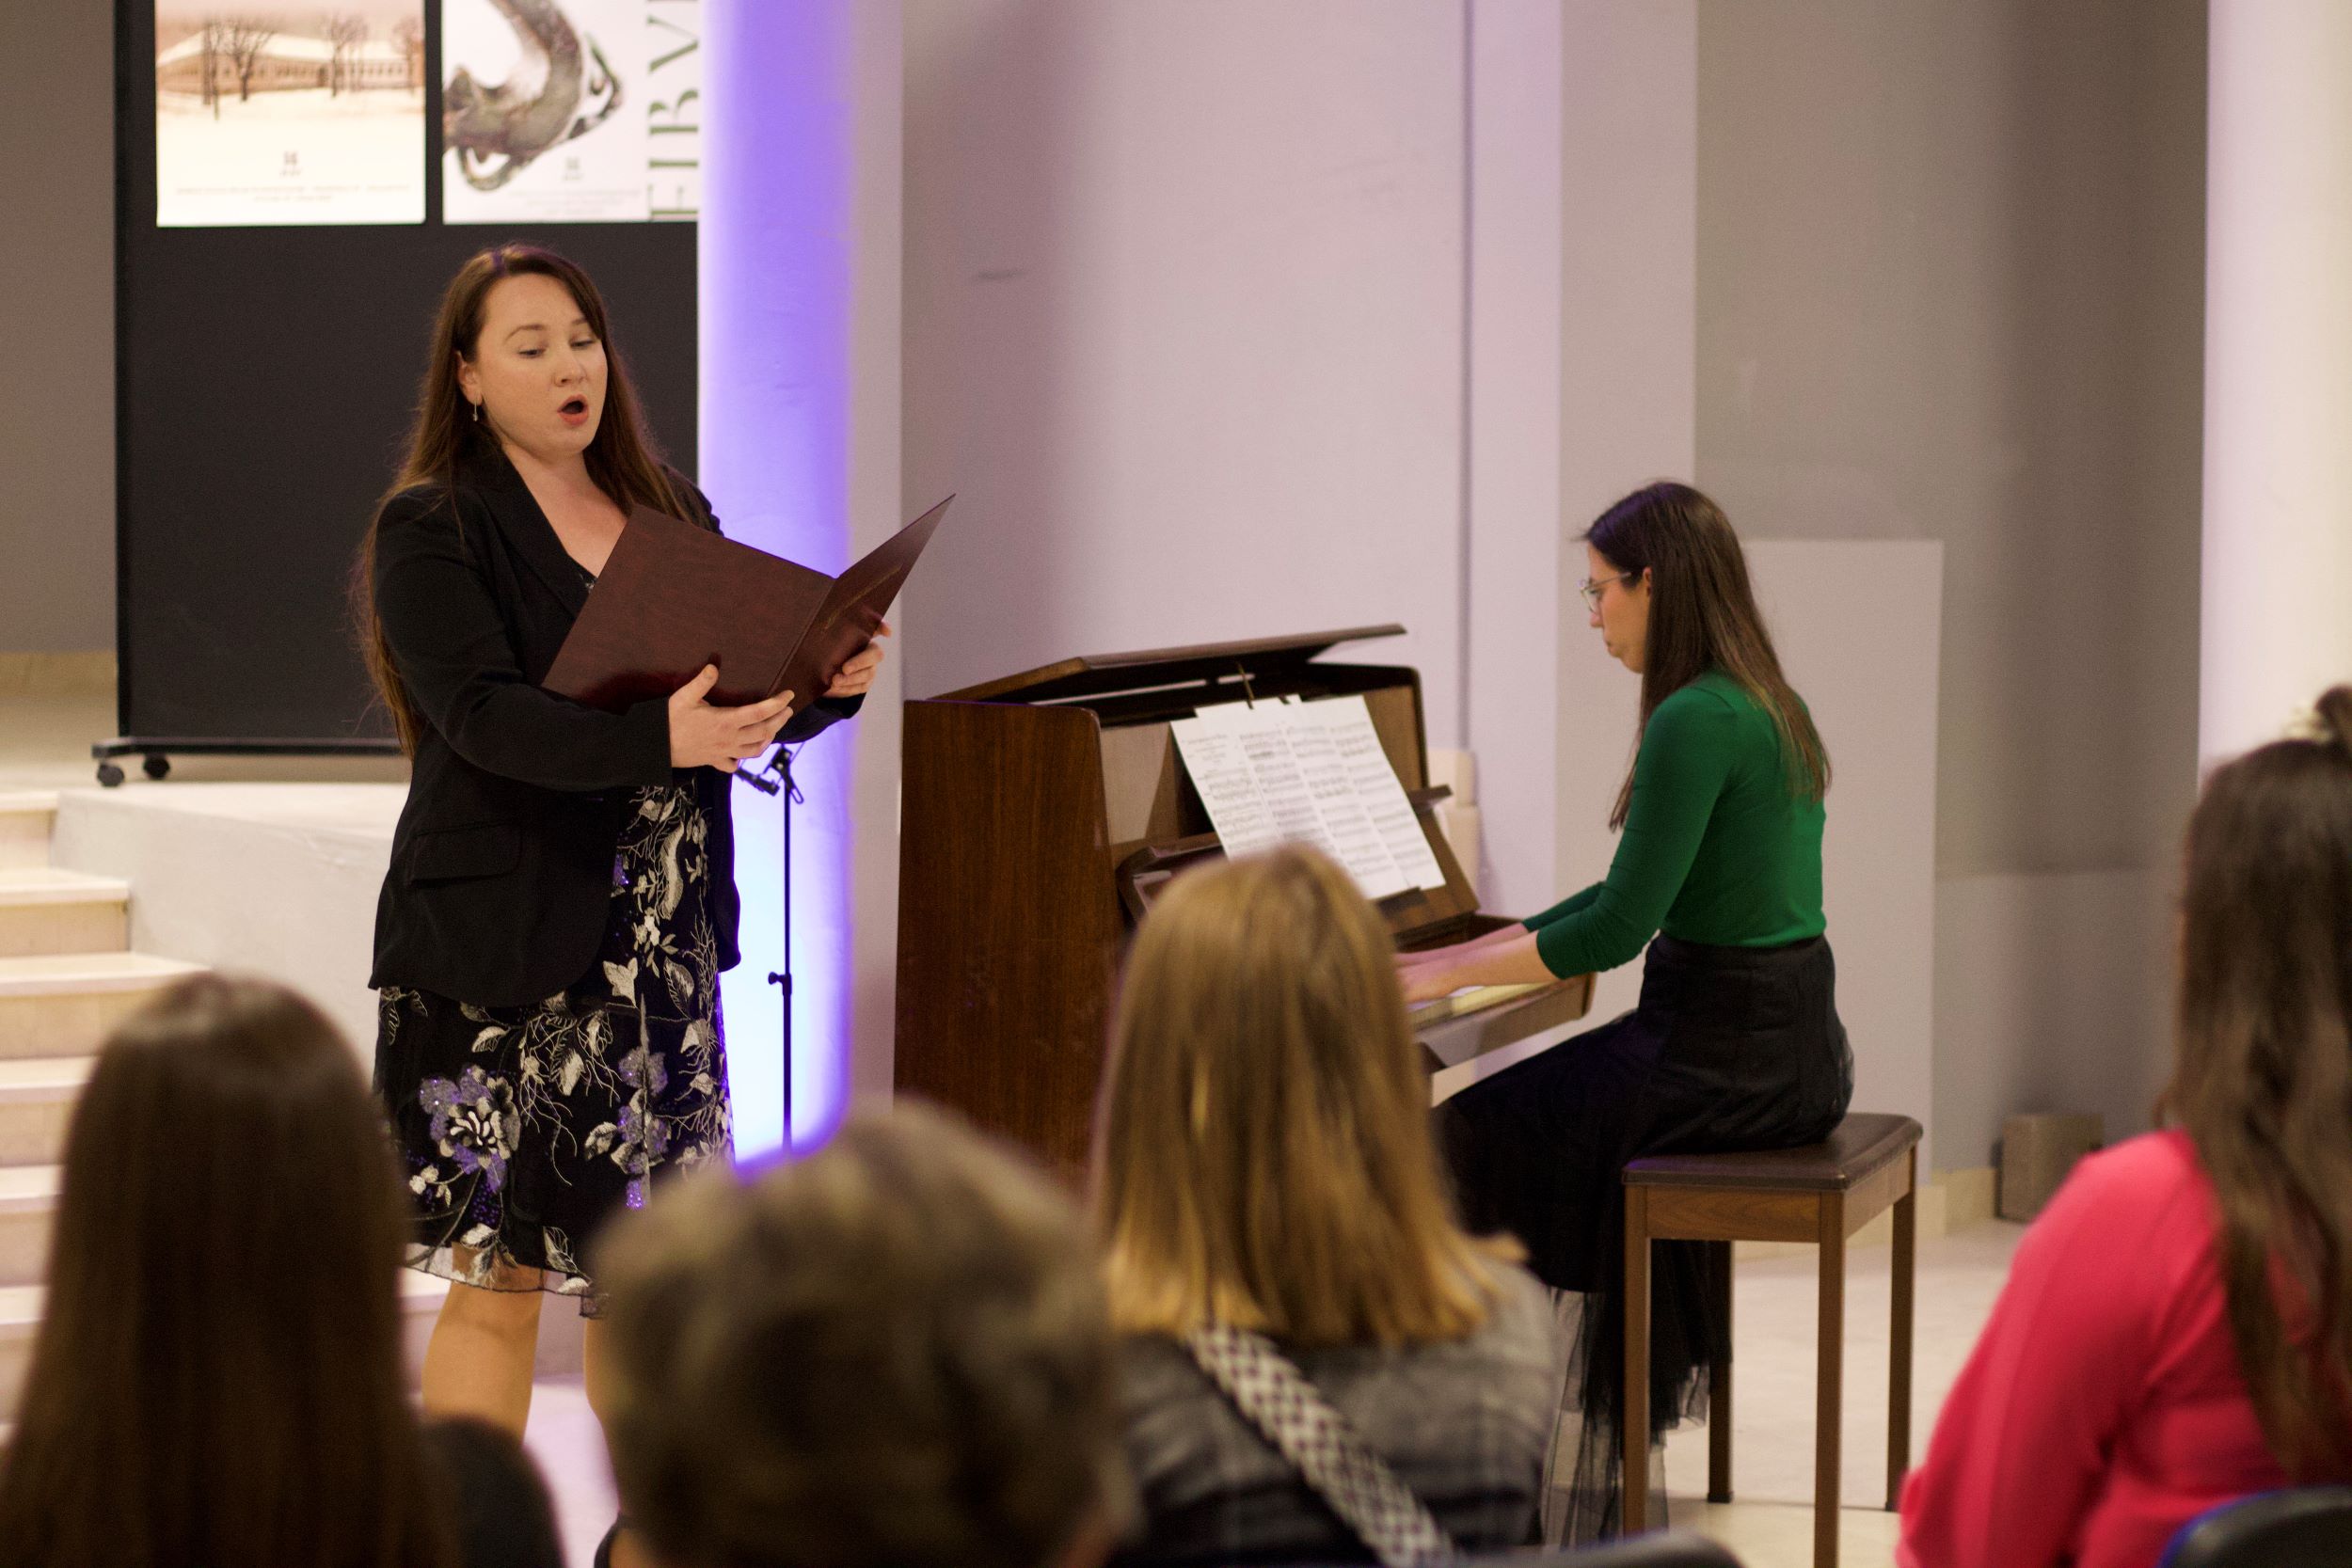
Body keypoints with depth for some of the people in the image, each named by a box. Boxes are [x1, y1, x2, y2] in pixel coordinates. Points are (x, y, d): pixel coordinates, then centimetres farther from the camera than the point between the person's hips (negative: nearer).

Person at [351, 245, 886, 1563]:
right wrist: (657, 737, -34)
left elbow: (749, 696, 12)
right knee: (502, 1278, -2)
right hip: (500, 947, -5)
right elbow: (485, 713, -20)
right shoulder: (430, 530, -5)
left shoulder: (672, 513, 13)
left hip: (662, 945, 5)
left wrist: (831, 680, -11)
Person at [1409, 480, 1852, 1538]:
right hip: (1794, 1048, 10)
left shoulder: (1695, 721, -17)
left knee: (1468, 1136, 1)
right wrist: (1460, 957, 18)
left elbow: (1618, 929, -18)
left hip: (1727, 1054, -10)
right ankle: (1595, 1458, 21)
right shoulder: (1766, 705, 14)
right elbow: (1635, 899, 19)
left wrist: (1446, 975, -8)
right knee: (1530, 1113, 21)